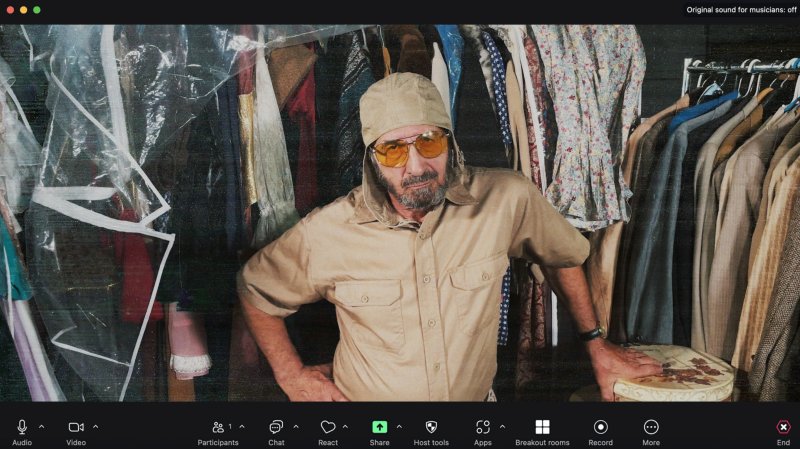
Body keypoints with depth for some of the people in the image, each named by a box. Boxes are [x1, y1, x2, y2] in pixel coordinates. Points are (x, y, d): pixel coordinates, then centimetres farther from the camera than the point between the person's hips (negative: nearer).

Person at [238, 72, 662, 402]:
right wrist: (292, 376, -8)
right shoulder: (326, 233, -20)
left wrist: (595, 343, 6)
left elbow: (563, 255, 1)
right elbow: (255, 289, -2)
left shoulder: (506, 198, -18)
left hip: (477, 395, 2)